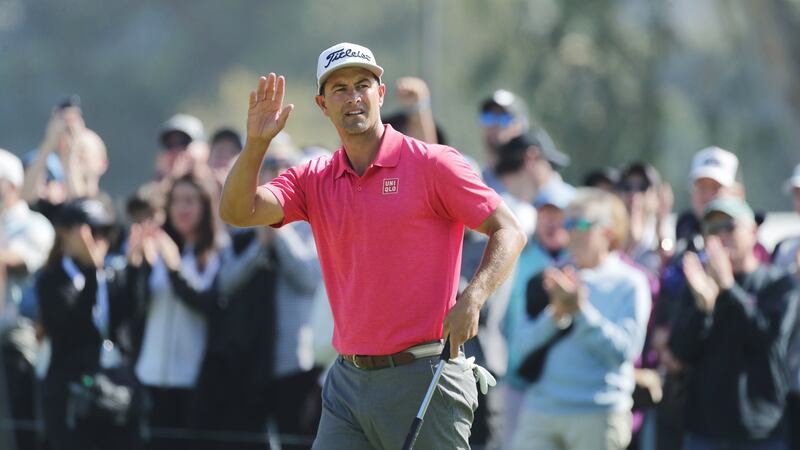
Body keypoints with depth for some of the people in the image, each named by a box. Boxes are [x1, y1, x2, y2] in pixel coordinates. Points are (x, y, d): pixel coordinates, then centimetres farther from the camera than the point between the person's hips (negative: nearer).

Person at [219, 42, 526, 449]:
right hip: (348, 380, 5)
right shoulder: (314, 180, 10)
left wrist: (472, 298, -20)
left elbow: (508, 231, -4)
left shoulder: (432, 164, -3)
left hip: (423, 379, -5)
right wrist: (256, 143, -15)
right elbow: (237, 212, -1)